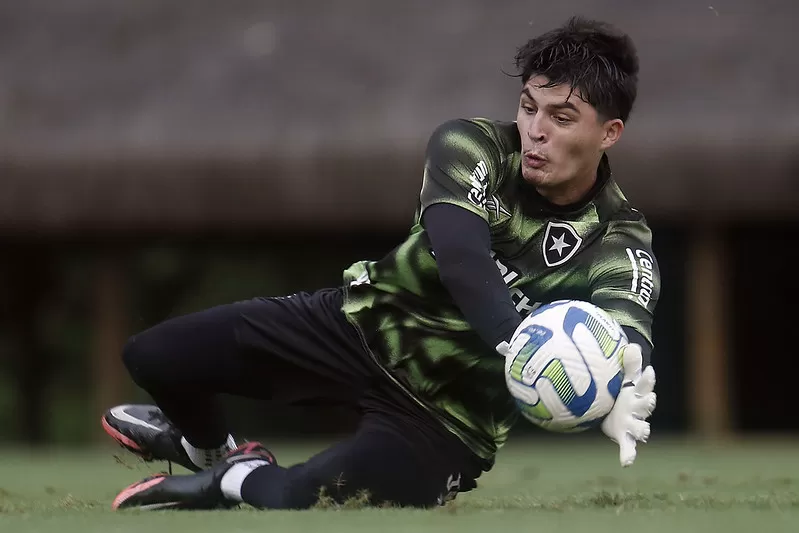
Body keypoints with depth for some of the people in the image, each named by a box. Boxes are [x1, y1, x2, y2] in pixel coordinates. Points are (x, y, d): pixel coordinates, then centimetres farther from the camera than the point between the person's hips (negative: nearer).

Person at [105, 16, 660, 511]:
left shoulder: (621, 250, -20)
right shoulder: (472, 146, -17)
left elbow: (626, 326, -41)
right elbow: (460, 259, -35)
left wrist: (622, 392, -67)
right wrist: (516, 341, -56)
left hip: (447, 413, -3)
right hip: (365, 323, 3)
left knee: (296, 502, -29)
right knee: (154, 354, -4)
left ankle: (239, 482, 10)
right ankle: (208, 449, 32)